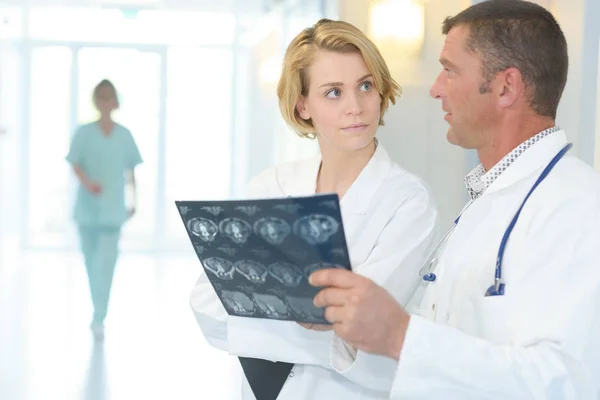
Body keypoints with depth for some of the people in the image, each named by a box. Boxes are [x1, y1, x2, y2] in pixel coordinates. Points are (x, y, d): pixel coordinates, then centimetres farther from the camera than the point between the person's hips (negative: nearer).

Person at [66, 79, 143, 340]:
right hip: (88, 206, 1)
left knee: (107, 264, -11)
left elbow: (132, 170, 11)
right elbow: (75, 164, -8)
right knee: (91, 262, 13)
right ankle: (99, 312, 32)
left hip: (113, 208, -1)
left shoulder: (125, 135, 4)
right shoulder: (83, 133, -1)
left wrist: (135, 200, 12)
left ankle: (99, 318, -11)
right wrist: (88, 183, -27)